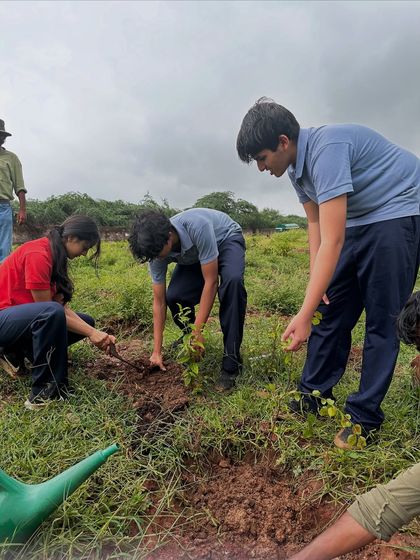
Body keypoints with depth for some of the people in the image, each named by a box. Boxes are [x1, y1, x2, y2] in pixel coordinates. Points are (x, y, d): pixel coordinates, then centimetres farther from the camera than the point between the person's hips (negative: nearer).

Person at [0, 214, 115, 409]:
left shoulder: (55, 256, 6)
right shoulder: (38, 254, -22)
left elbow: (63, 307, -2)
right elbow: (53, 309, -22)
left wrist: (96, 333, -12)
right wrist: (91, 333, -18)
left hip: (20, 315, 10)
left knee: (87, 322, 5)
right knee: (52, 313, -38)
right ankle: (43, 393, -24)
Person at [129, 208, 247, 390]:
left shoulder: (197, 227, -42)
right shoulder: (157, 251, -24)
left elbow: (211, 282, -36)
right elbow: (159, 302, -16)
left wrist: (198, 331, -33)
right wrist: (157, 351, -14)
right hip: (194, 256, 4)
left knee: (232, 281, -37)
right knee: (173, 297, -19)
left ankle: (231, 364, -26)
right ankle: (189, 337, 16)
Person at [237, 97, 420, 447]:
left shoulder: (326, 149, -28)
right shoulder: (297, 167, 0)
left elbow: (332, 242, -34)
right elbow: (316, 223, 8)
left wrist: (304, 316, -34)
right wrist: (315, 280, -1)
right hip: (358, 222, 9)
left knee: (380, 320, -7)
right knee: (330, 311, 5)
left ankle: (365, 416, 6)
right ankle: (314, 394, 16)